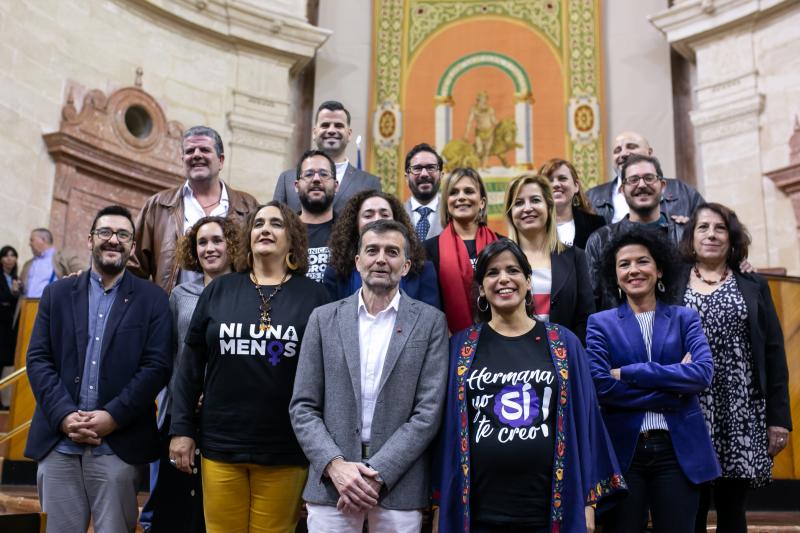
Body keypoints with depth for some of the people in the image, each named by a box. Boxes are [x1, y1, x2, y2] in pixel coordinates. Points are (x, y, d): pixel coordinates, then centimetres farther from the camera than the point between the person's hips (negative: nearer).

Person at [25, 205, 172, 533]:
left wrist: (113, 416, -13)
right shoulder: (57, 294, 11)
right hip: (58, 443, 2)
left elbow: (157, 366, -4)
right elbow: (38, 359, 4)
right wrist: (64, 415, -10)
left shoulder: (152, 299, 4)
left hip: (118, 445, -2)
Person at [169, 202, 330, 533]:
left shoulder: (314, 296, 0)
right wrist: (181, 428, 2)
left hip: (286, 449, -1)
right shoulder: (219, 290, 5)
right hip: (220, 443, 2)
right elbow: (191, 363, 7)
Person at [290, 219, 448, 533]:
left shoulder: (430, 322, 1)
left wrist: (378, 473, -11)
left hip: (399, 485, -1)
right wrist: (335, 465, -10)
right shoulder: (324, 319, 6)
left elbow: (428, 411, -4)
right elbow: (303, 407, 3)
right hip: (330, 482, 1)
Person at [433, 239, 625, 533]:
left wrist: (588, 500, 0)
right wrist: (441, 504, 2)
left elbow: (584, 419, 3)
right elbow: (449, 426, 4)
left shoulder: (564, 343, 3)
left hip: (549, 509, 0)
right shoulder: (461, 346, 3)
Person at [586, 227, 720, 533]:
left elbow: (703, 373, -11)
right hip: (622, 449, -1)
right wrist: (674, 386, -13)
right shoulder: (601, 323, 3)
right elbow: (600, 385, -11)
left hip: (679, 449, 1)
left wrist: (628, 373, -15)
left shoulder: (684, 318, 7)